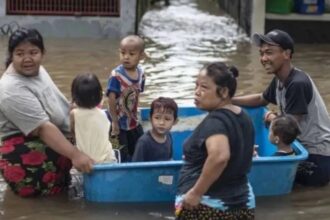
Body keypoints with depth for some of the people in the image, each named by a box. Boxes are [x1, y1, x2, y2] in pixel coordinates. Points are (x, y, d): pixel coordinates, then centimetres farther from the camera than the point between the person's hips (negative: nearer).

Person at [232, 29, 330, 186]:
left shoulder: (297, 84, -24)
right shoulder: (279, 80, 5)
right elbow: (261, 99, 25)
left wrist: (273, 119, -3)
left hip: (317, 157, -9)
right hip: (304, 146, 9)